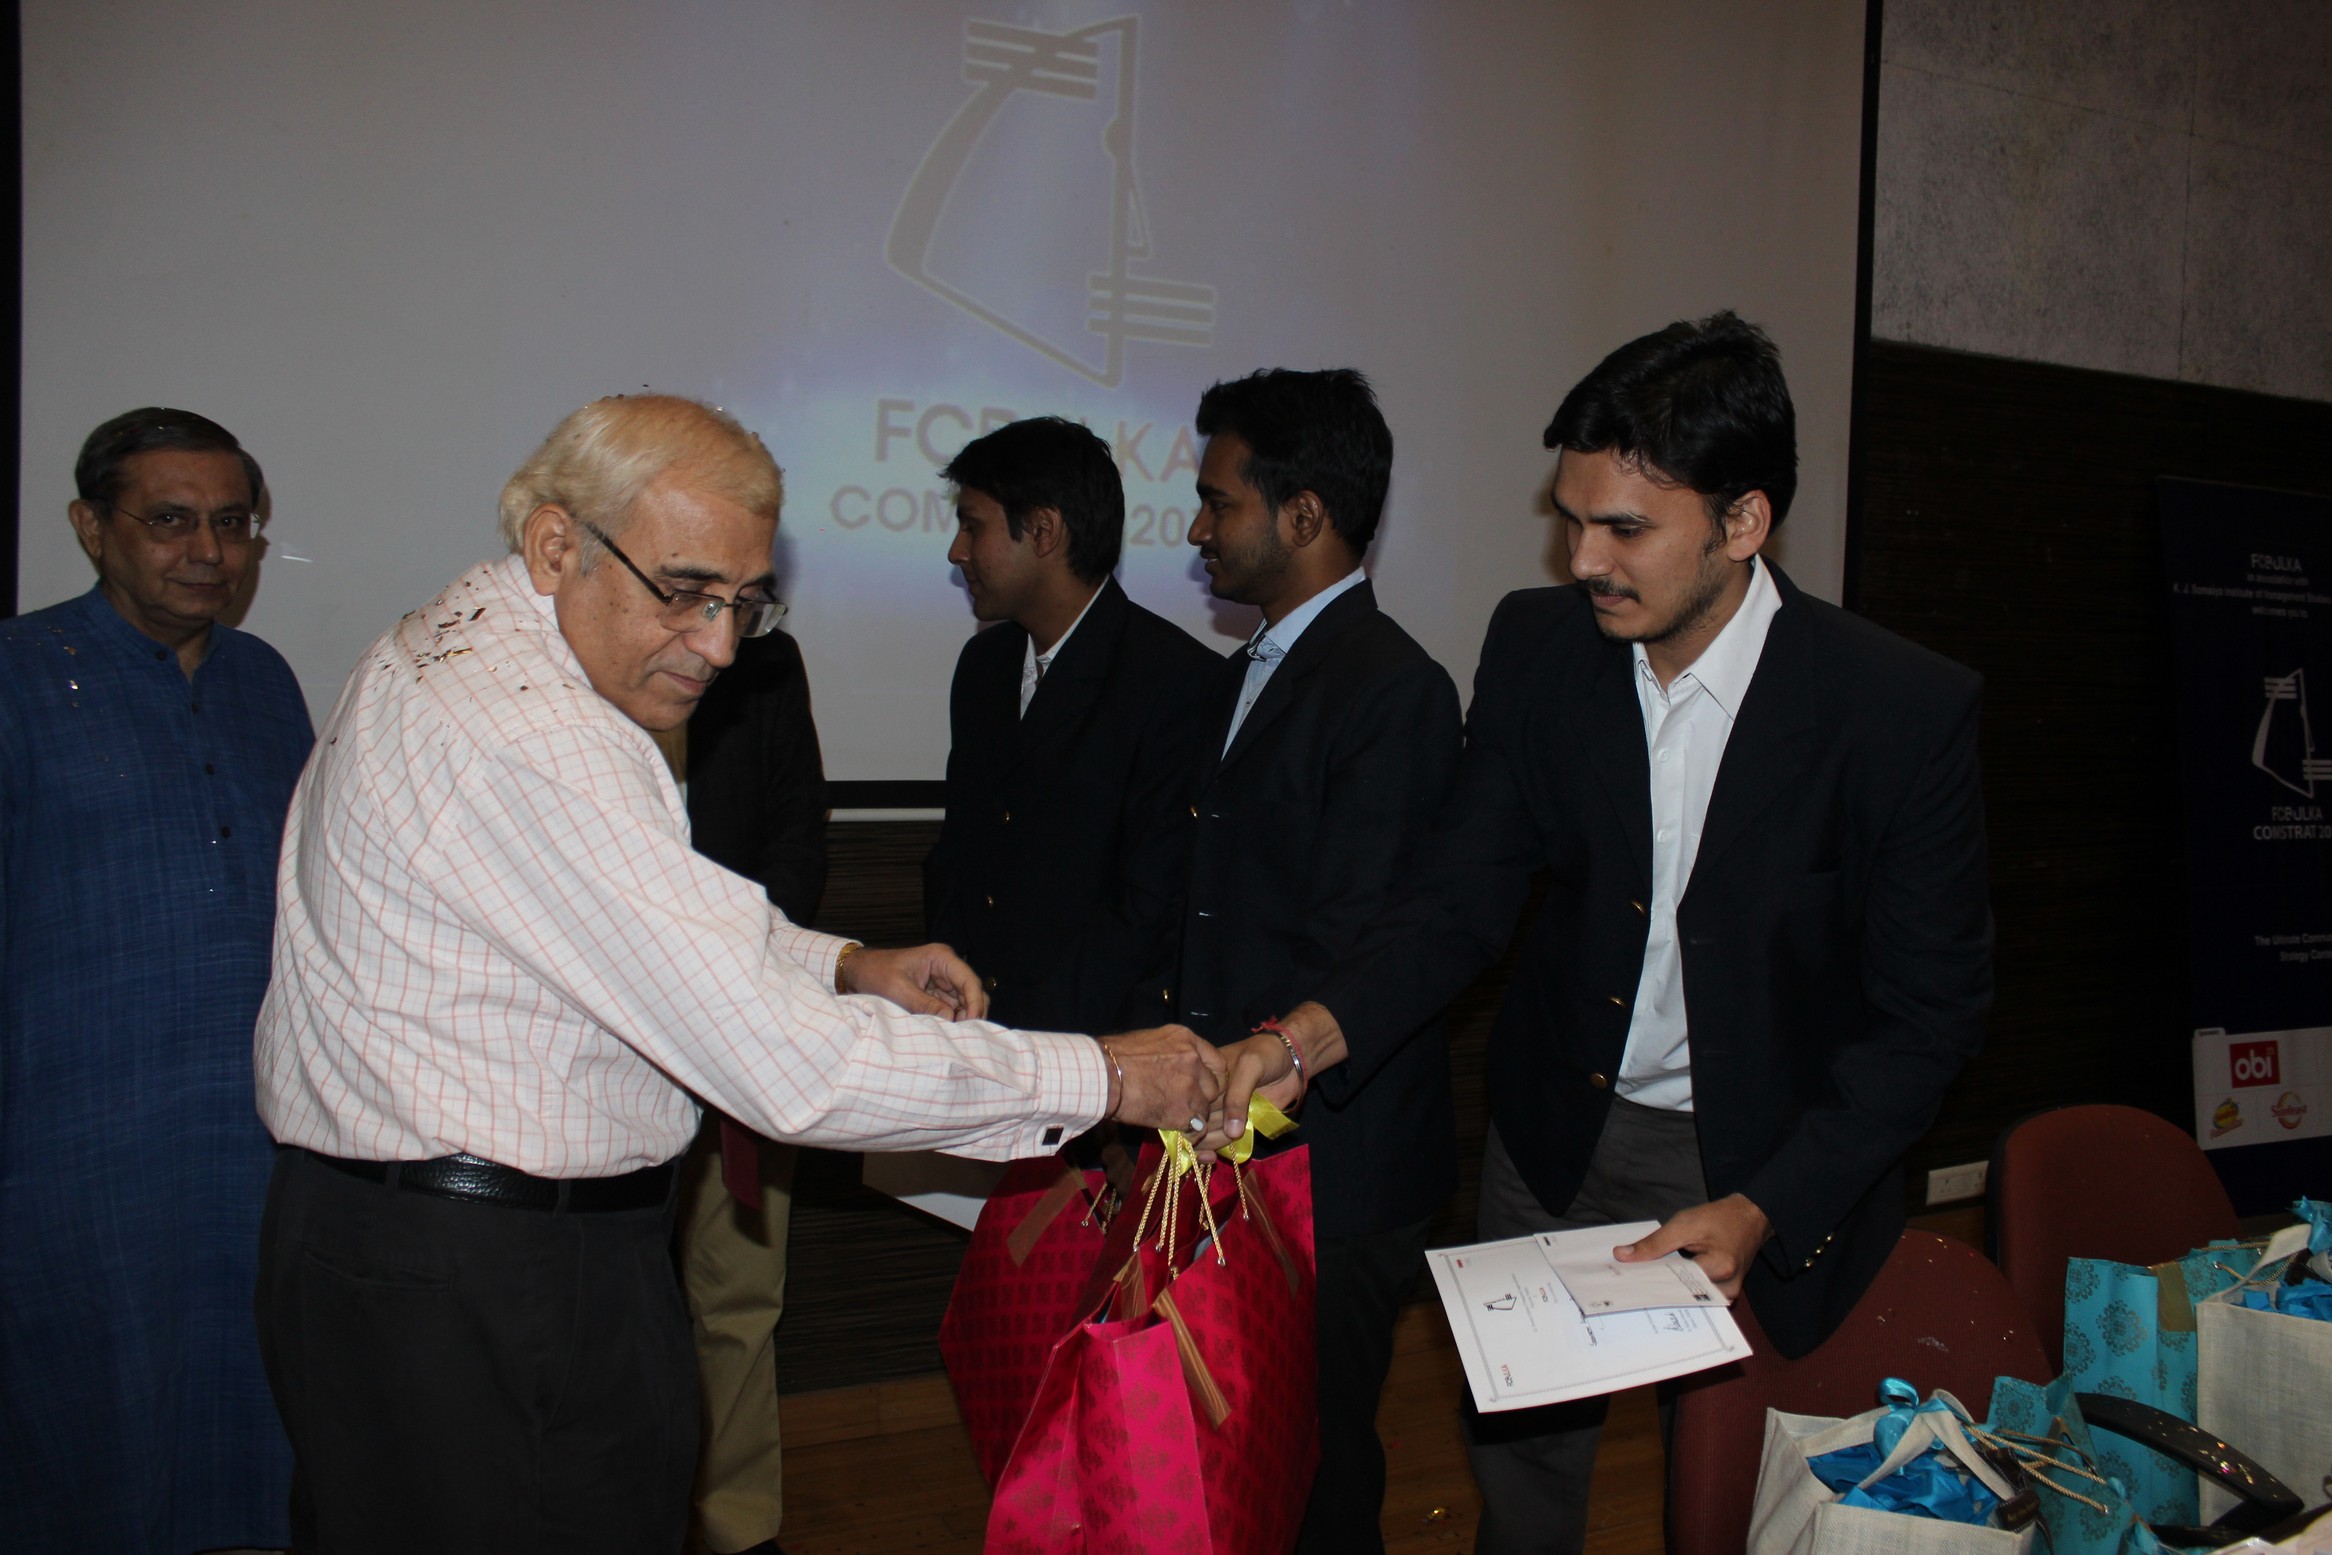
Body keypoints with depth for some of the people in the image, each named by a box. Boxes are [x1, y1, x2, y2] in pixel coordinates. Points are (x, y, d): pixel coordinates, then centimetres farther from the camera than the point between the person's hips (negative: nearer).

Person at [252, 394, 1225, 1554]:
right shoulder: (529, 739, -26)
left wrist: (842, 966, 5)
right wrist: (1103, 1077, -20)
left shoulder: (460, 648, 7)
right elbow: (788, 1065, -26)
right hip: (476, 1294, -10)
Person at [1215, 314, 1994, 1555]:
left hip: (1771, 1166, -2)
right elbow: (1468, 895, -7)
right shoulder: (1537, 644, -10)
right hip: (1557, 1134, 3)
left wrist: (1766, 1210, -22)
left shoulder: (1907, 709, -21)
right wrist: (1314, 1031, -24)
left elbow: (1929, 1010, -14)